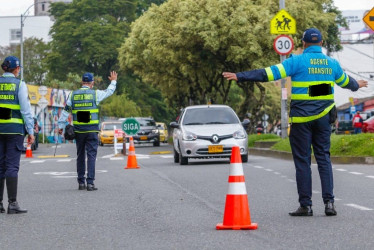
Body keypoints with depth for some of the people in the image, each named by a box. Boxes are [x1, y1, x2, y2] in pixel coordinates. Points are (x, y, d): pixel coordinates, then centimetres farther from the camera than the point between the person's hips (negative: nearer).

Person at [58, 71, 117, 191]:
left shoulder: (73, 95, 5)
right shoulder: (95, 94, -2)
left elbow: (66, 110, 7)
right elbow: (109, 91, 15)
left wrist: (61, 126, 14)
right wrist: (113, 81, 33)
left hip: (78, 131, 3)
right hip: (92, 130, -3)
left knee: (80, 156, 11)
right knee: (91, 155, -2)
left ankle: (81, 182, 13)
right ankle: (90, 183, -9)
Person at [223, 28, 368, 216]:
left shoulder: (298, 61, -8)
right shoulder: (332, 64, 8)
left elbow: (270, 73, -14)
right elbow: (345, 81, 28)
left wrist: (240, 76, -12)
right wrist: (357, 85, 52)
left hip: (301, 118, -4)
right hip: (323, 117, 4)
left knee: (302, 161, 2)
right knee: (324, 159, 10)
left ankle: (305, 205, 3)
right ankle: (329, 202, 1)